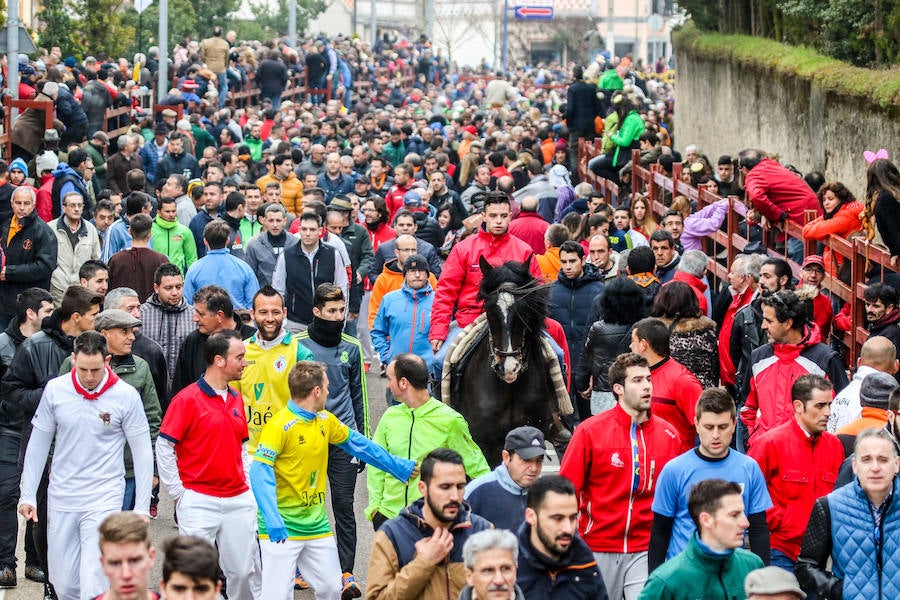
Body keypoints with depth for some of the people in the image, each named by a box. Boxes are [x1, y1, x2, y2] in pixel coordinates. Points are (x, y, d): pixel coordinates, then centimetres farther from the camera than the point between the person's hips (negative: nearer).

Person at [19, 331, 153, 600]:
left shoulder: (126, 395, -8)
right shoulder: (55, 389, -1)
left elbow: (143, 453, -2)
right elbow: (38, 444, 8)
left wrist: (142, 507, -3)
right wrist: (28, 494, 6)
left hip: (104, 500, -3)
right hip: (61, 498, 3)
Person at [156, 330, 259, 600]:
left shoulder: (236, 399, 11)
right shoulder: (187, 399, -9)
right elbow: (164, 446, -8)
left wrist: (247, 483, 10)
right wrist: (178, 492, -8)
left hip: (239, 501, 6)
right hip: (199, 503, -6)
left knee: (244, 571, 8)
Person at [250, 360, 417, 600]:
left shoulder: (326, 421, 9)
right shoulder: (280, 426, -16)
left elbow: (357, 443, 23)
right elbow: (260, 471, -23)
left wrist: (399, 466, 27)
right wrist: (273, 522, -32)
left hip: (317, 524, 7)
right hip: (283, 528, -7)